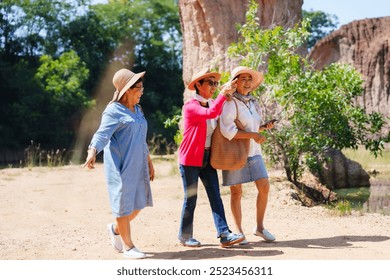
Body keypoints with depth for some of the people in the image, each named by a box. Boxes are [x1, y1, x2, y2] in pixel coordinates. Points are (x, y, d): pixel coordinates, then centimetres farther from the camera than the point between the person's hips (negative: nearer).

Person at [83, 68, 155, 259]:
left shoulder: (137, 110, 15)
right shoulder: (114, 111, -11)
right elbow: (102, 134, -23)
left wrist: (149, 162, 25)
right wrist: (92, 152, -41)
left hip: (138, 166, 8)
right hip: (120, 166, -8)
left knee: (139, 202, 9)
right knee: (124, 203, -1)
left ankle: (115, 229, 33)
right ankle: (128, 246, 11)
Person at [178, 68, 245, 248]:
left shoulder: (212, 104, 11)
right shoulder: (190, 106, -13)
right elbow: (211, 113, -30)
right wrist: (223, 93, -26)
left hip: (207, 157, 7)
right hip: (190, 158, -7)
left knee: (215, 195, -2)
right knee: (191, 198, 1)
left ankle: (224, 234, -7)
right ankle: (185, 236, 13)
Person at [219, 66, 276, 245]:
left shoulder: (252, 103, 12)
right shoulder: (230, 103, -13)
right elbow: (227, 130, -25)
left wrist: (264, 127, 4)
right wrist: (252, 135, -23)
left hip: (253, 152, 7)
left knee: (264, 187, 2)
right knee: (236, 193, 1)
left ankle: (259, 227, 16)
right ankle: (239, 232, 11)